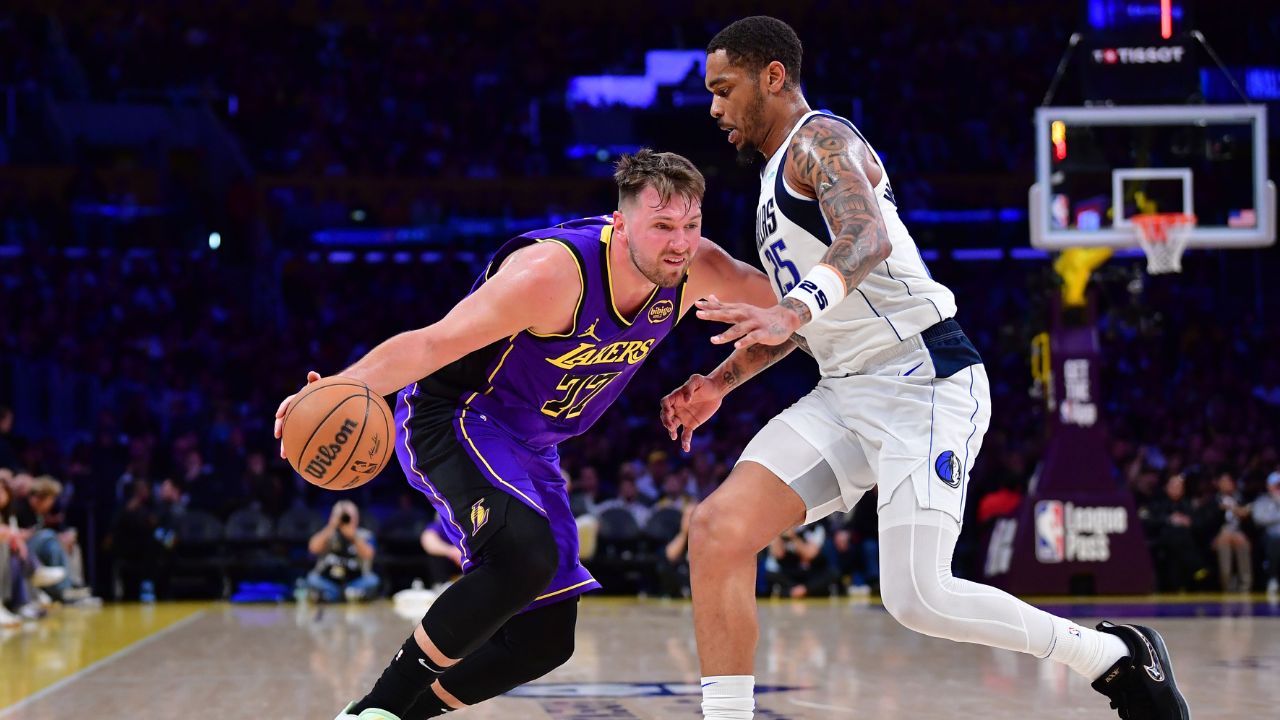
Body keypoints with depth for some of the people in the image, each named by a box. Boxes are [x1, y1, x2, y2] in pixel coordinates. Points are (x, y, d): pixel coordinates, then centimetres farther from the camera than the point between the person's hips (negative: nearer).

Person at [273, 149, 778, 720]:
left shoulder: (696, 270, -12)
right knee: (528, 552, -34)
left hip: (528, 446, 8)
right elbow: (435, 343, -32)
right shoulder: (553, 273, -31)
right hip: (453, 416, -8)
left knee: (545, 639, 7)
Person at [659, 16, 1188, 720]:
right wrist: (721, 381, 23)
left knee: (917, 597, -19)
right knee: (717, 529, -7)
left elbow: (869, 236, -30)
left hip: (924, 380, -9)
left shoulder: (821, 139, -8)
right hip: (848, 394, 9)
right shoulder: (778, 171, 23)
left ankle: (1117, 657, 0)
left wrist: (792, 312, -47)